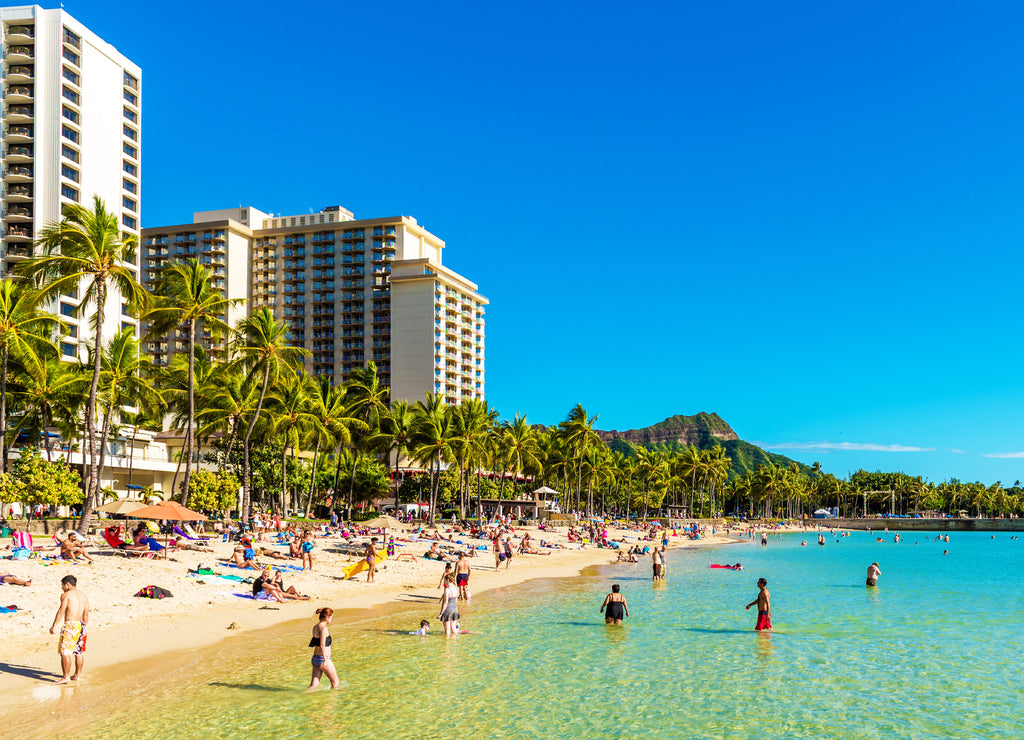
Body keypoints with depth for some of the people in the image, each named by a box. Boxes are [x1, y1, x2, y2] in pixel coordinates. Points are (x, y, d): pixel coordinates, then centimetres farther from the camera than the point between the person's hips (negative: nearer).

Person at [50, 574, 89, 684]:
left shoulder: (66, 595, -5)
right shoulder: (84, 596, 15)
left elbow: (61, 611, -12)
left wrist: (54, 626, -9)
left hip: (70, 625, -7)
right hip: (81, 625, 8)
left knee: (65, 652, -3)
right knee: (79, 652, 12)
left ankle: (66, 677, -4)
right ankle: (77, 675, 19)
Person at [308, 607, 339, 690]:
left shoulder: (315, 627, 8)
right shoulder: (324, 629, -17)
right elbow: (322, 645, -24)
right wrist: (325, 661, -25)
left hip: (315, 658, 8)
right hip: (323, 659, -8)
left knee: (314, 685, 7)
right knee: (335, 682, 11)